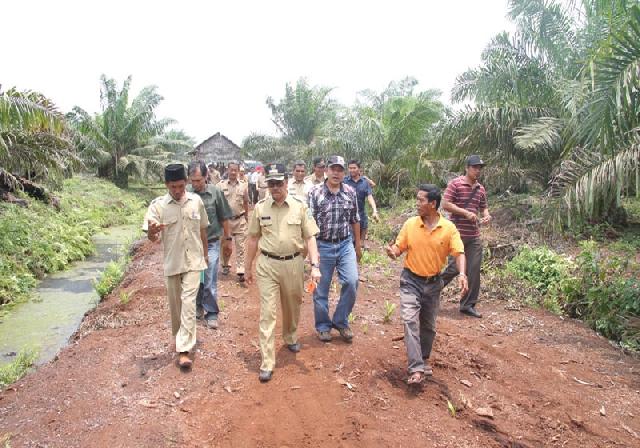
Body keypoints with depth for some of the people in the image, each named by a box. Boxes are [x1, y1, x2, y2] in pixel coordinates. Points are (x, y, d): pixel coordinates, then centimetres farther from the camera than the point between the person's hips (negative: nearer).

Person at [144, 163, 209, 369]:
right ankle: (182, 337, 37)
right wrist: (152, 232, -37)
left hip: (193, 261, 0)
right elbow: (152, 237, -12)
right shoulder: (157, 205, -9)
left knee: (188, 303, -7)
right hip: (172, 261, 0)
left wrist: (205, 253, 16)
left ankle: (184, 349, -2)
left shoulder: (196, 201, -3)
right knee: (175, 303, 14)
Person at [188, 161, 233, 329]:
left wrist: (227, 239, 5)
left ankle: (211, 313, 16)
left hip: (211, 243, -2)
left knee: (210, 281, 1)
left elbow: (224, 218, 0)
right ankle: (198, 306, 37)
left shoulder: (215, 192, -9)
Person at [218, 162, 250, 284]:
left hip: (240, 220, 0)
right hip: (225, 219, 0)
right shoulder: (221, 185, -4)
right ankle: (225, 265, 35)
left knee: (240, 246, 0)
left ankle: (240, 271, 2)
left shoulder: (243, 185, 1)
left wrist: (246, 217, 10)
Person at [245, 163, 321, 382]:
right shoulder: (260, 207, -2)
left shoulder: (300, 206, -4)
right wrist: (248, 266, 10)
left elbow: (310, 237, -3)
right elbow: (253, 238, 6)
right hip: (267, 265, -1)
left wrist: (315, 265, -12)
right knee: (267, 312, -3)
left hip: (293, 263, 1)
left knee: (292, 306, 19)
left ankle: (290, 337, 48)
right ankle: (267, 363, 4)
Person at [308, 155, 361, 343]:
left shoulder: (350, 192, 3)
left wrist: (357, 245, 13)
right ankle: (323, 326, 27)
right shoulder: (315, 192, -8)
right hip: (323, 246, -2)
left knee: (351, 282, -6)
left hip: (346, 244, 3)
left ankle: (341, 321, 17)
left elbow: (355, 220, 11)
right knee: (321, 288, 8)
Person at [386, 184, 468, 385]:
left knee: (428, 326, 15)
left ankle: (423, 360, 37)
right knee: (410, 321, -16)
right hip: (411, 281, -1)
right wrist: (392, 252, -24)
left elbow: (459, 253, -14)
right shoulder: (410, 224, -6)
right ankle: (416, 369, -14)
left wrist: (462, 274, -31)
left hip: (433, 283, 1)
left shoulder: (449, 228, -9)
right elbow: (399, 248, -1)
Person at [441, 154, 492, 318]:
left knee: (474, 270, 5)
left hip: (474, 236, 6)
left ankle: (468, 305, 17)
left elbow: (483, 208, 21)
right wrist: (466, 213, -17)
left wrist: (486, 216, -1)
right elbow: (445, 204, -12)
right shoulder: (455, 184, -6)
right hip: (457, 234, -6)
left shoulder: (481, 189, 12)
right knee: (455, 268, -6)